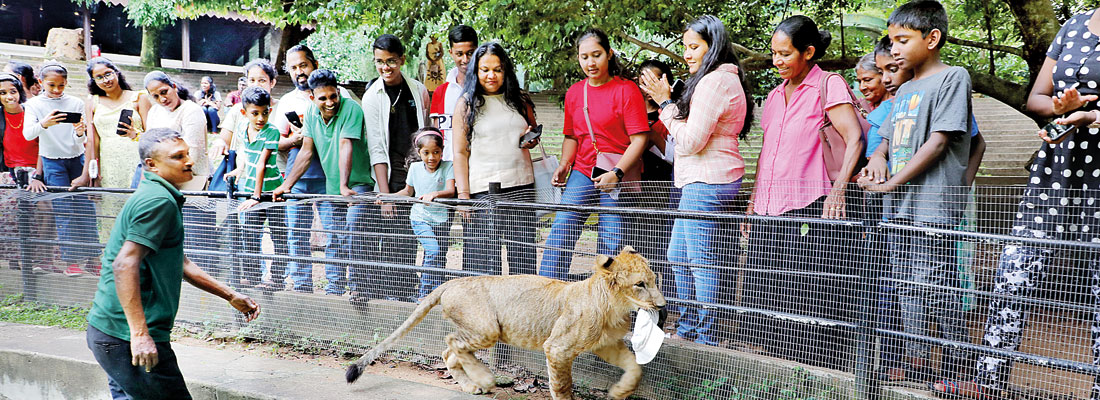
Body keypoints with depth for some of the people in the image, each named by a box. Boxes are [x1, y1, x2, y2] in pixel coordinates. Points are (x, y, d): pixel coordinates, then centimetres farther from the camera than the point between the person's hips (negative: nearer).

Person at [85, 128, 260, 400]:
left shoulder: (154, 197, 19)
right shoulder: (159, 201, -14)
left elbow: (179, 264, 27)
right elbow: (124, 265, -24)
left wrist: (231, 296, 26)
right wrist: (140, 334, -28)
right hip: (126, 336, -10)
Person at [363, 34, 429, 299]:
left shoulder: (419, 90, 8)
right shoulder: (372, 97, -1)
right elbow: (377, 150, -5)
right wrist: (385, 194, -11)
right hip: (392, 180, -2)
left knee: (411, 240, 3)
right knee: (395, 241, -6)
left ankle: (409, 294, 12)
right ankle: (396, 296, 4)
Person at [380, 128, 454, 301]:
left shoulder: (447, 167, -6)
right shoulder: (415, 168, 3)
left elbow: (451, 191, -19)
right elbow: (408, 191, 18)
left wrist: (435, 194, -37)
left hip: (441, 219, 0)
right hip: (420, 218, 0)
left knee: (441, 258, 3)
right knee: (433, 250, -20)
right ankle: (424, 292, -12)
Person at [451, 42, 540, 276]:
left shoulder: (520, 100, 13)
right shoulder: (466, 104, 4)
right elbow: (460, 152, 1)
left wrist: (532, 139, 3)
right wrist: (463, 194, -9)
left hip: (521, 187, 3)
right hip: (483, 190, -3)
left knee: (523, 254, 1)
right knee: (484, 256, -6)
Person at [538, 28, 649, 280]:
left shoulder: (626, 90, -5)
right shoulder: (574, 93, 12)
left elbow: (639, 138, -10)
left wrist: (616, 173, -19)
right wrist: (564, 165, 4)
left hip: (619, 176, -4)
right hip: (582, 172, 4)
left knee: (612, 241, -3)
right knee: (560, 232, -8)